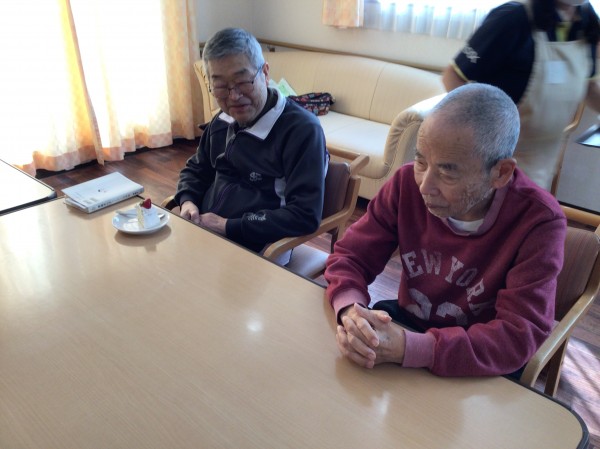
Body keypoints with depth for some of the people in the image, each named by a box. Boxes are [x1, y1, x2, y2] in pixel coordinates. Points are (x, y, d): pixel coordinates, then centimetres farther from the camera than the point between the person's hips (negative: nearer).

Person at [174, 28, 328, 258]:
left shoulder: (302, 129, -16)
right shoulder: (222, 122, 9)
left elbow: (305, 216, -22)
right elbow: (195, 169, 24)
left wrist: (228, 227, -20)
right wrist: (188, 201, 0)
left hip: (256, 253, -7)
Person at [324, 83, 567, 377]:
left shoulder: (538, 223, -23)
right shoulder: (407, 183, -14)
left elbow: (521, 335, -27)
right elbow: (350, 254, -10)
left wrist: (412, 349, -41)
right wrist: (350, 309, -33)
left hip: (479, 365, -2)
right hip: (405, 323, 3)